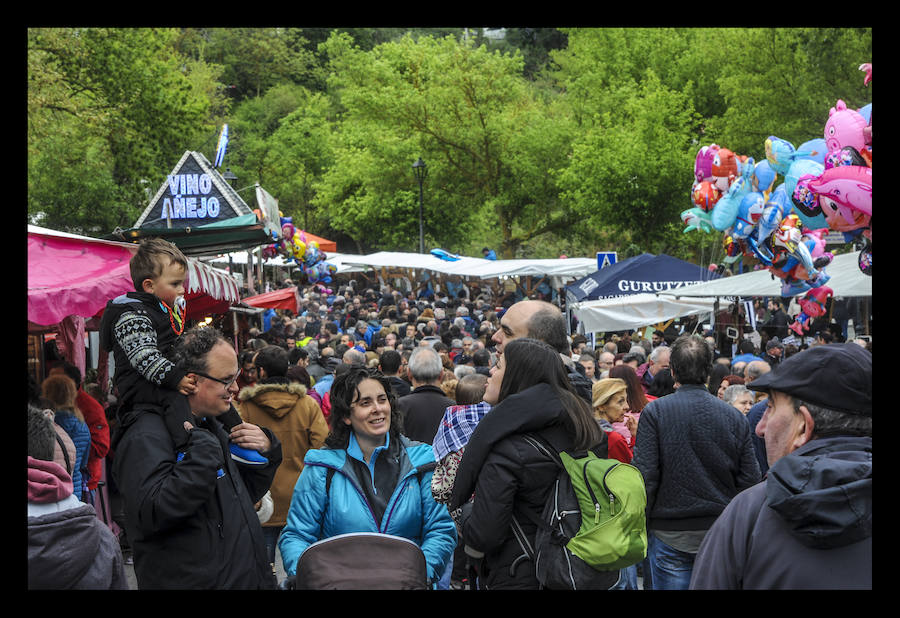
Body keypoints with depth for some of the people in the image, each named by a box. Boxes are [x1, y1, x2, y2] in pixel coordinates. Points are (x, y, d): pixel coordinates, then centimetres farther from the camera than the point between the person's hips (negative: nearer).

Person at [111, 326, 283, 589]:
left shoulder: (210, 424, 11)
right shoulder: (147, 436, -18)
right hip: (192, 582, -8)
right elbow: (152, 515, -32)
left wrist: (266, 451, 0)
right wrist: (203, 448, -30)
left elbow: (244, 495, 18)